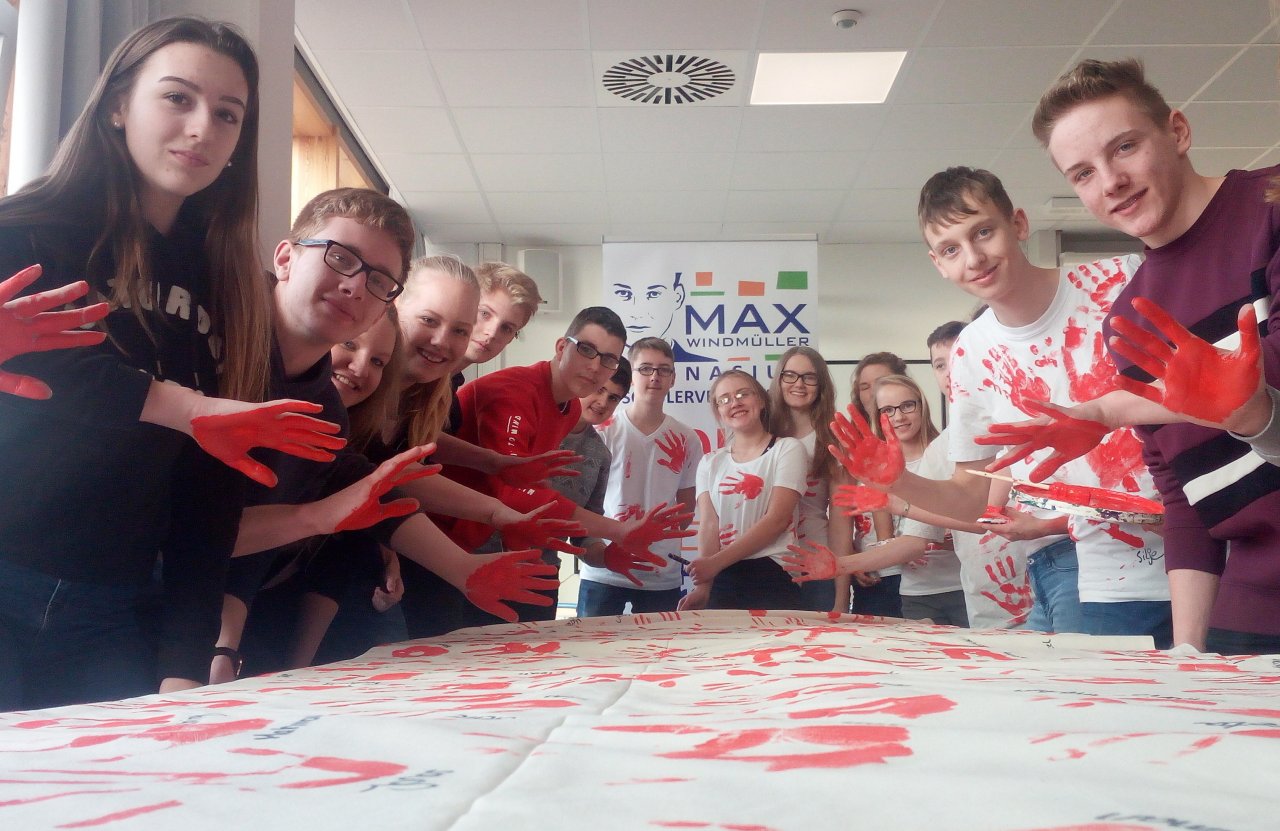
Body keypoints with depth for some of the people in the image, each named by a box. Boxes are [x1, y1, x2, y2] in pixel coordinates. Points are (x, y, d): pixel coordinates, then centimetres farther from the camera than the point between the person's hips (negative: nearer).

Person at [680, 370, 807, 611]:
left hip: (774, 577, -3)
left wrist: (716, 562, -15)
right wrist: (703, 586, -17)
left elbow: (777, 519, -9)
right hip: (723, 581, 3)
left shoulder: (787, 449, 2)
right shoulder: (710, 463, 13)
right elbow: (709, 525, -1)